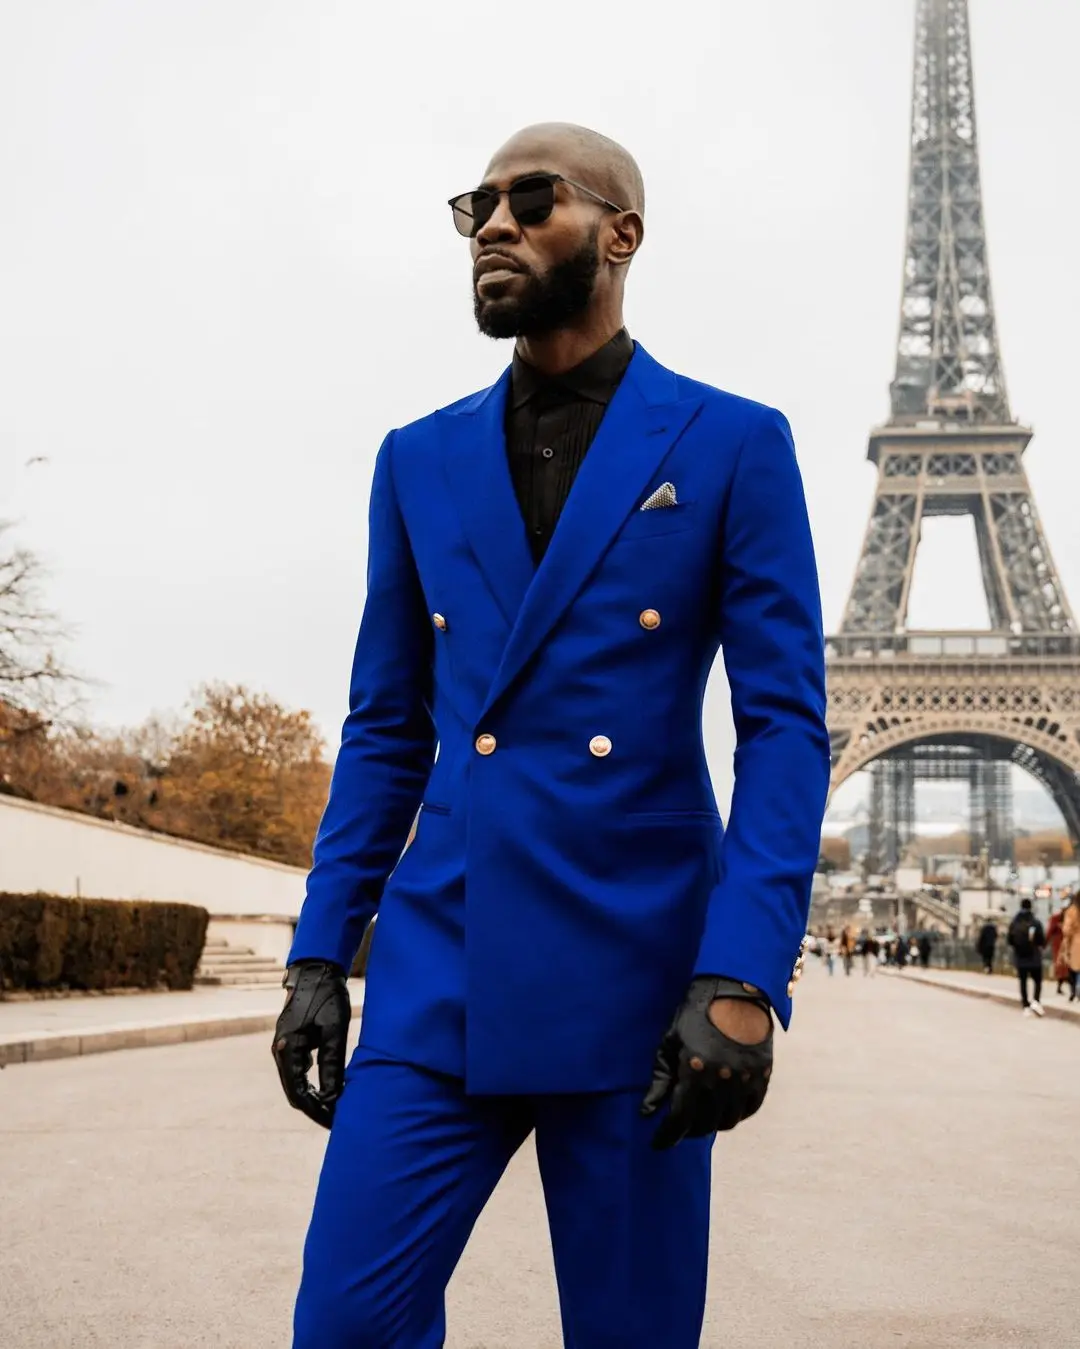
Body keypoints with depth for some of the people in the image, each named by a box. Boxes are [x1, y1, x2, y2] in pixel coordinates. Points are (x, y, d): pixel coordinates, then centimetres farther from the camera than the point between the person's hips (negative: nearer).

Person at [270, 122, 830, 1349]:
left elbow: (784, 725, -4)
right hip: (437, 969, 3)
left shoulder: (733, 446, 1)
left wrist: (745, 977, -15)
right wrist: (319, 954, 6)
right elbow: (385, 729, 13)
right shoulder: (420, 461, 12)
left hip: (639, 973, -2)